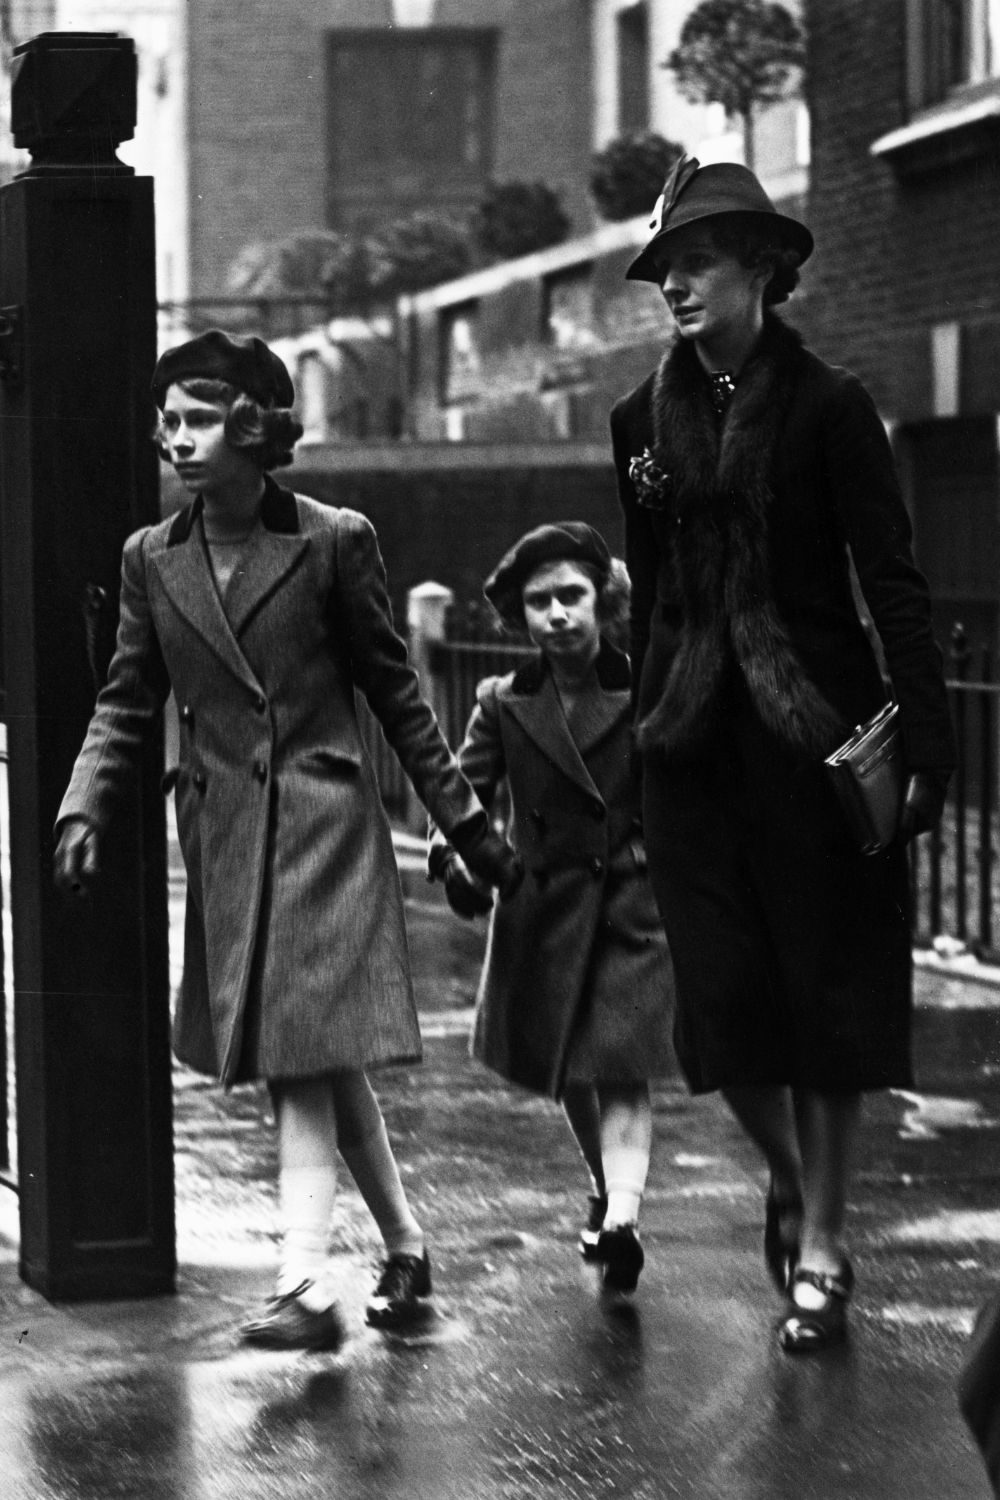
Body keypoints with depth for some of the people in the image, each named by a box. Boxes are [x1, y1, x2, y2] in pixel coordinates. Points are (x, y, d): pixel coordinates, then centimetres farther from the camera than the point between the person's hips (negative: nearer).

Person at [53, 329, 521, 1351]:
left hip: (323, 819, -4)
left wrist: (467, 824, 4)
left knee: (305, 1055, -13)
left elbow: (393, 690, 2)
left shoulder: (332, 542, -5)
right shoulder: (152, 559, 6)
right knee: (318, 1064, 9)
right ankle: (404, 1248, 25)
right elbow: (125, 703, 9)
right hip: (223, 835, 4)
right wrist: (83, 808, -8)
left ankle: (303, 1287, -17)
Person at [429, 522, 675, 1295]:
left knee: (620, 1070, -15)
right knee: (566, 1074, 16)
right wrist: (455, 859, -22)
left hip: (636, 906, -3)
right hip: (544, 908, 3)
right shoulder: (504, 704, 0)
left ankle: (621, 1218, -24)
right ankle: (605, 1189, 39)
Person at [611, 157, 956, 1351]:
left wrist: (925, 742, -15)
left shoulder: (825, 406, -5)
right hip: (693, 737, 3)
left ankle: (820, 1248, 13)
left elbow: (892, 583, -8)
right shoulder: (644, 422, 7)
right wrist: (642, 718, 11)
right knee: (721, 991, 2)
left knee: (825, 984, 2)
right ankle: (786, 1176, 29)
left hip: (812, 727, -3)